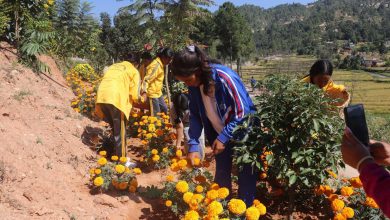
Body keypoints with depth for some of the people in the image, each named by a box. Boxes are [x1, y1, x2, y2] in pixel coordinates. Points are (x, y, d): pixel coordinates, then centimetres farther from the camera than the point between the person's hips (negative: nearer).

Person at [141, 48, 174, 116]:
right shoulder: (156, 65, -20)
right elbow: (147, 79, -29)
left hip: (158, 93, 10)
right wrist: (144, 91, -40)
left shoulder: (161, 64, 8)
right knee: (156, 114, -5)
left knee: (164, 109, 17)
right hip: (152, 94, -10)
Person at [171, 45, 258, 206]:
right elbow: (195, 115, -2)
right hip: (220, 136, 6)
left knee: (246, 180, 4)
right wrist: (193, 145, -9)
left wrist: (224, 137, -23)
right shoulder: (194, 85, -11)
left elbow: (243, 112, -25)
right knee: (221, 177, 16)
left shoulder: (225, 78, -30)